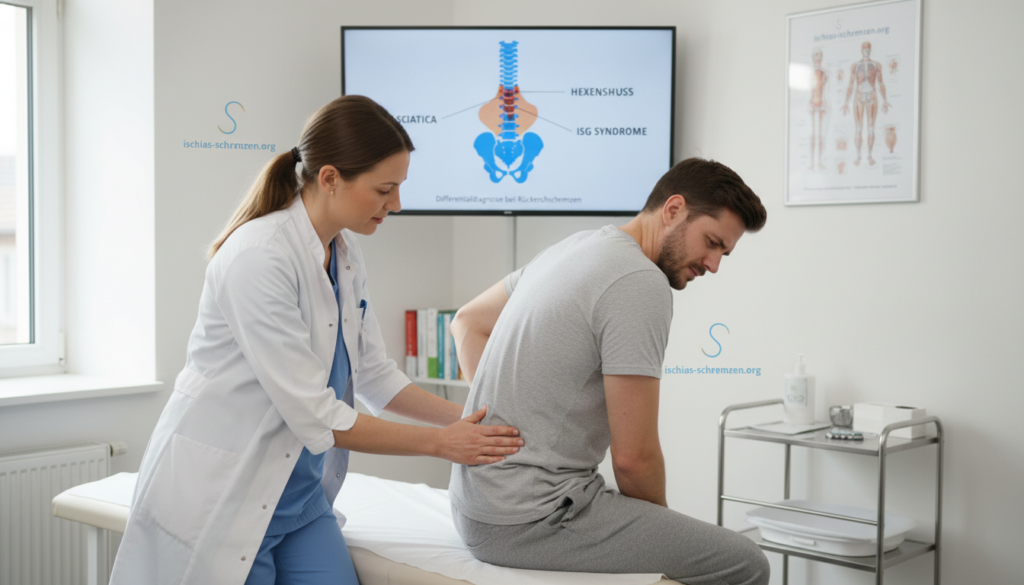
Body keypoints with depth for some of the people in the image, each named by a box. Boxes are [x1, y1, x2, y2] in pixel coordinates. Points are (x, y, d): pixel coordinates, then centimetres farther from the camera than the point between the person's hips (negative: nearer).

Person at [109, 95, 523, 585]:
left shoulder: (345, 255, 3)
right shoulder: (259, 256, -23)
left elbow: (375, 375, 11)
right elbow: (315, 416, -23)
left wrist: (466, 419, 1)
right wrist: (440, 443, -15)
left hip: (300, 493, 7)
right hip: (221, 498, -7)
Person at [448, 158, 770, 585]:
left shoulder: (574, 247, 12)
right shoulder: (641, 283, -17)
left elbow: (467, 322, 25)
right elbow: (634, 456, -18)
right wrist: (663, 528, 1)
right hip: (533, 520, -10)